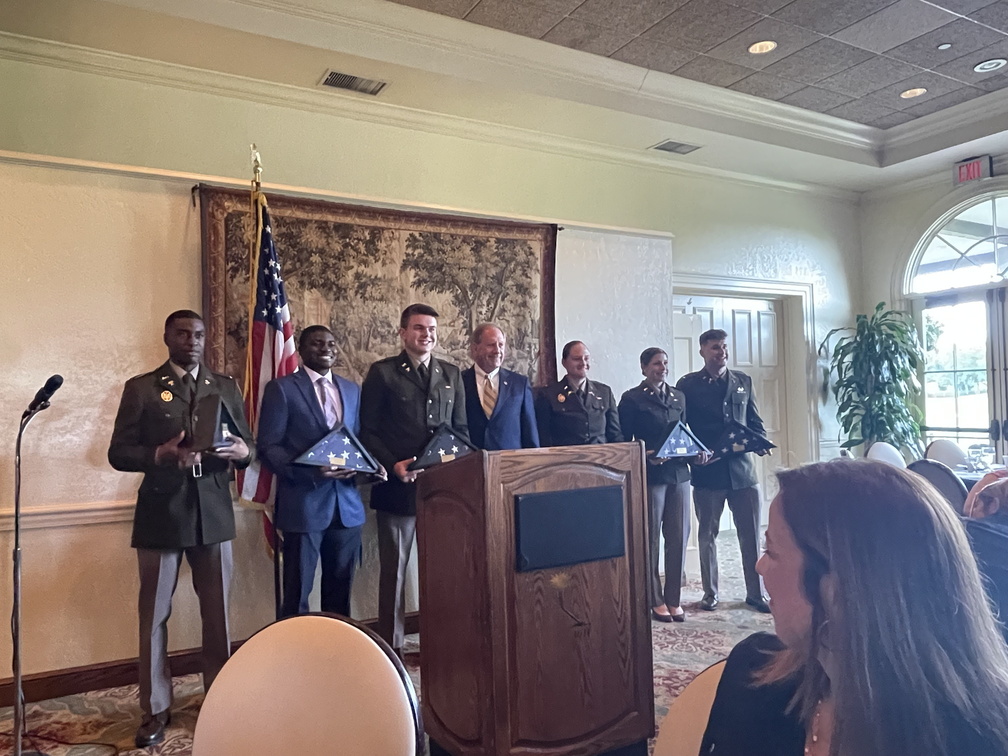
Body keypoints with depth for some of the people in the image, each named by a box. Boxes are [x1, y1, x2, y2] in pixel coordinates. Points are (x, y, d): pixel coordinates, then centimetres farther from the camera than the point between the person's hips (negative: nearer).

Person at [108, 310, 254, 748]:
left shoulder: (225, 386, 10)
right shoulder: (141, 388, 2)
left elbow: (247, 444, 9)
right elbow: (118, 453, -3)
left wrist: (242, 453, -14)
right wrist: (159, 454, -21)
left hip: (213, 511, 2)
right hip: (161, 513, -2)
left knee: (217, 611, 8)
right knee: (154, 614, 7)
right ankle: (156, 709, 21)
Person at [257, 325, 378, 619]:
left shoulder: (352, 390, 14)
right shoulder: (281, 388, -2)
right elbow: (268, 447, -8)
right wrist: (309, 471, -21)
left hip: (347, 503, 5)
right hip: (303, 503, -5)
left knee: (340, 592, 14)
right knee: (297, 594, 5)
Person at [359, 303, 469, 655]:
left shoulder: (452, 374, 12)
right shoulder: (382, 373, 1)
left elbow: (461, 429, 14)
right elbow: (368, 431, -1)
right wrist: (393, 465, -13)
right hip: (398, 485, -3)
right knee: (394, 567, 7)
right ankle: (391, 645, 18)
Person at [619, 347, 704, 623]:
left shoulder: (679, 397, 14)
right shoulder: (632, 398, -1)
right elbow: (625, 441, -4)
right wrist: (646, 456, -18)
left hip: (679, 473, 5)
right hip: (650, 474, -5)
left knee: (678, 537, 5)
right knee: (651, 538, 3)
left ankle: (673, 599, 17)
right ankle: (656, 601, 15)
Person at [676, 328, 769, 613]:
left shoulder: (743, 381, 11)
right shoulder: (688, 384, 0)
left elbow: (754, 420, 15)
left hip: (742, 468, 3)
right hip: (707, 471, -2)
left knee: (751, 534, 4)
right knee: (707, 535, 9)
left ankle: (755, 593, 18)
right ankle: (710, 594, 22)